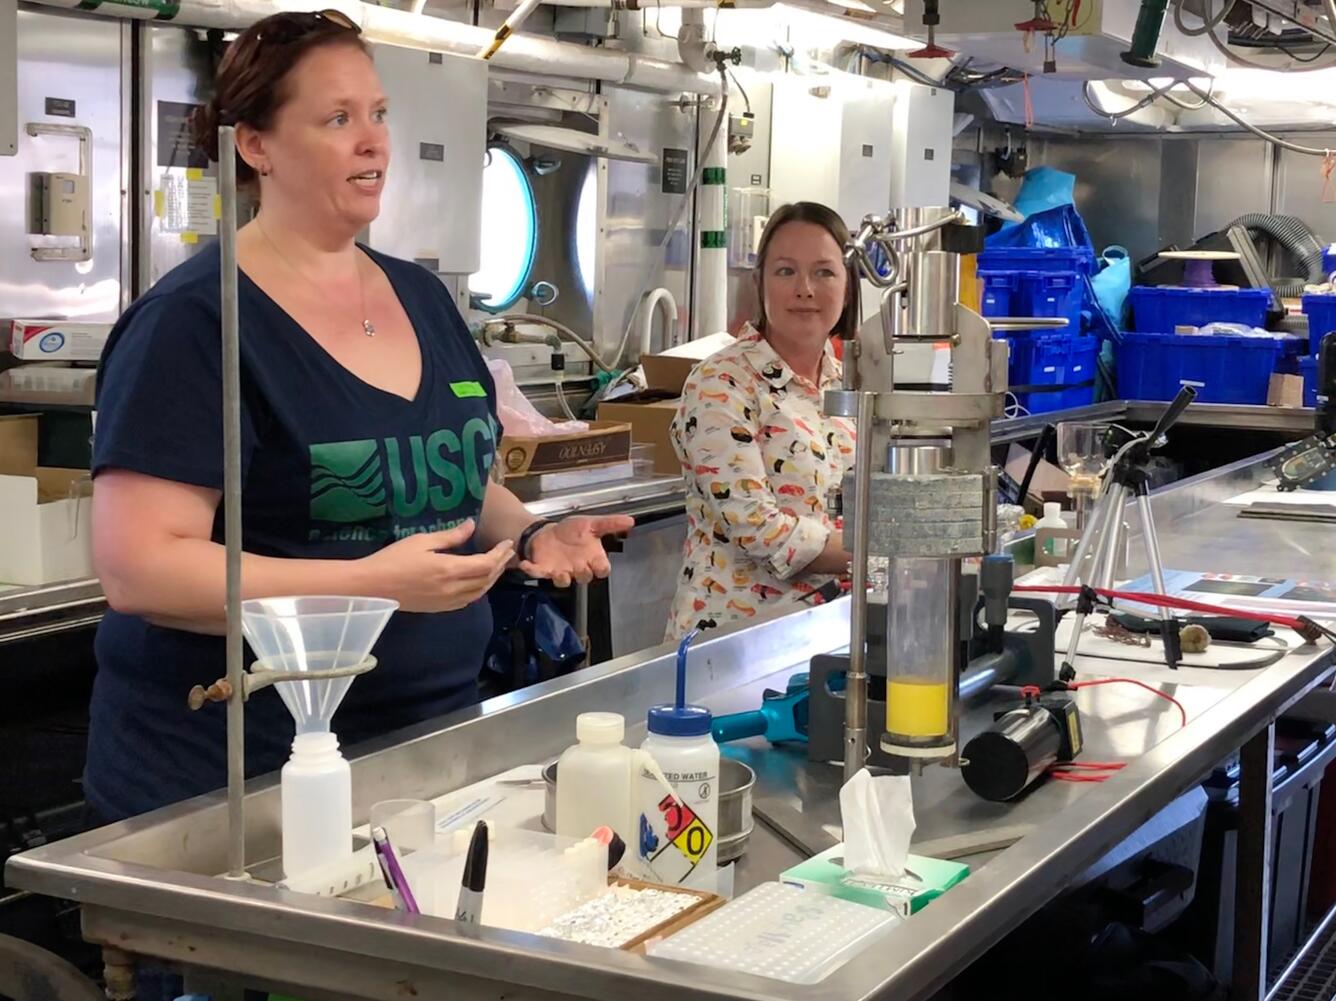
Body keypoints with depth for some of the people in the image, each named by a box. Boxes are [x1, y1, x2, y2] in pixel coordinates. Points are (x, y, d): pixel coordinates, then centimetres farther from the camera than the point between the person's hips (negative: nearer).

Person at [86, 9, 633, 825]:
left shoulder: (423, 298, 9)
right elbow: (137, 569, -21)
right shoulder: (194, 320, -14)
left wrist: (530, 535, -1)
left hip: (436, 734, 7)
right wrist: (371, 583, -28)